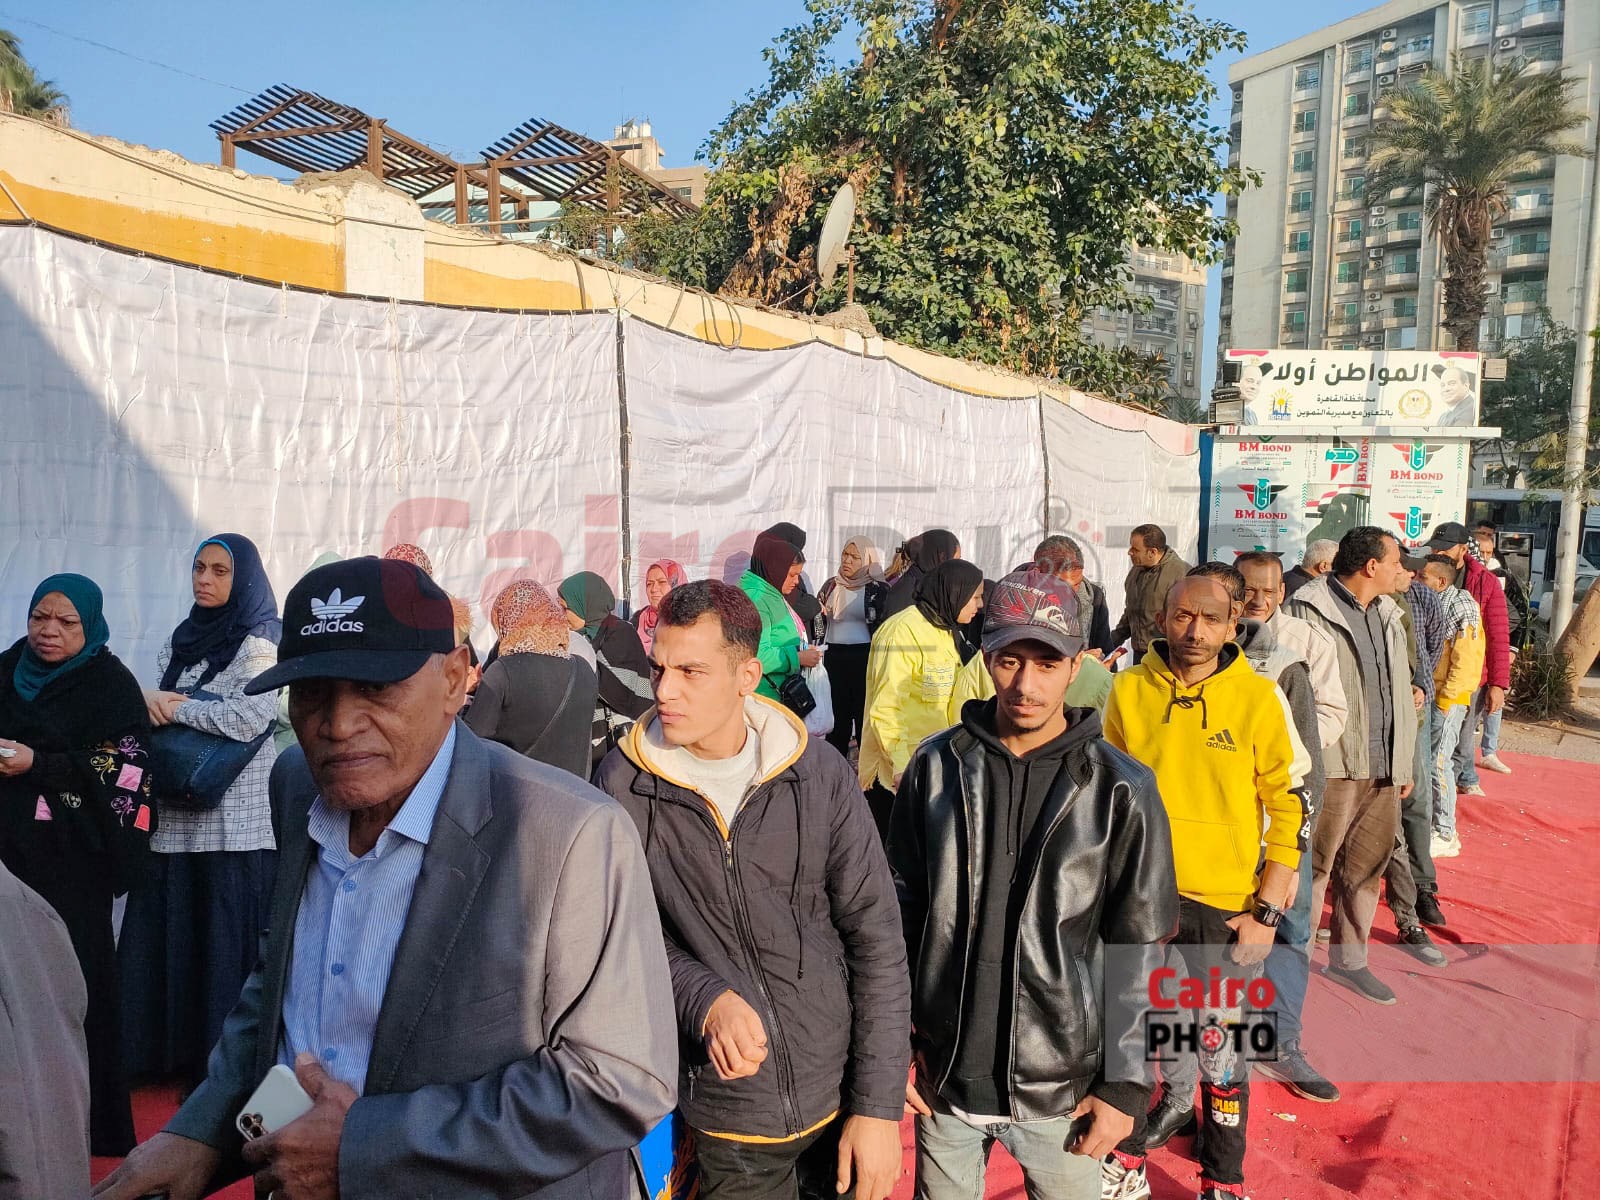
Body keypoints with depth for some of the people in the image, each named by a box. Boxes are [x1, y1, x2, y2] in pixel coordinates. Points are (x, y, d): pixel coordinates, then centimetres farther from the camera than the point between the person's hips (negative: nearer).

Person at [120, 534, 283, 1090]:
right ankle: (175, 1049, 21)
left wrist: (174, 707, -8)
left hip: (235, 820, -6)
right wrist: (149, 699, -6)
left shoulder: (259, 643, -6)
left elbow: (251, 716, -18)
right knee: (168, 934, 9)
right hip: (176, 815, 6)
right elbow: (154, 715, 17)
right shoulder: (179, 639, 15)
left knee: (228, 939, -1)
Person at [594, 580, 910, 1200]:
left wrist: (879, 1105, -7)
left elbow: (877, 939, -6)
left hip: (841, 1097, 1)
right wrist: (705, 999, -23)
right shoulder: (623, 783, -12)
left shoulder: (818, 773, -10)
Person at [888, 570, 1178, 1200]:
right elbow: (901, 910, 2)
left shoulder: (1122, 791, -10)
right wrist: (898, 1040, 2)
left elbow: (1140, 952, -5)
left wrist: (1125, 1084, -4)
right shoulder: (935, 766, -5)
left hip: (1061, 1087, -2)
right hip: (942, 1075, 2)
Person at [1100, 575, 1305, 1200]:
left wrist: (1267, 912, -8)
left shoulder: (1260, 697, -9)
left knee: (1222, 1048, 11)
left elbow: (1291, 805, -5)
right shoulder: (1129, 689, -4)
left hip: (1226, 906, -2)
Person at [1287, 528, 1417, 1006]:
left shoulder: (1387, 614, 15)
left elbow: (1401, 693, 19)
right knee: (1313, 865, 1)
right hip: (1331, 765, -8)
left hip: (1383, 768, 8)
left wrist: (1404, 763, 18)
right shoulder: (1310, 609, -10)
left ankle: (1349, 958, 30)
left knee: (1366, 867, 15)